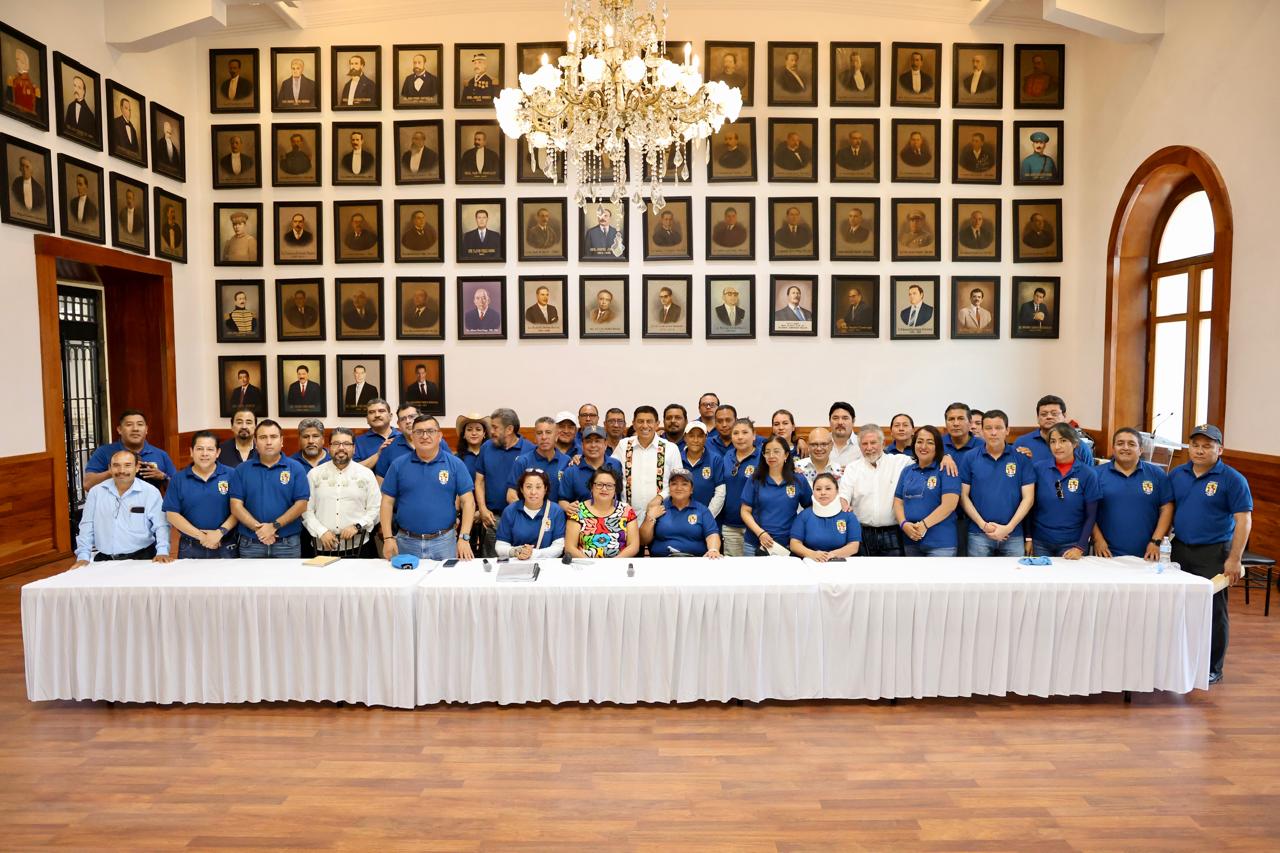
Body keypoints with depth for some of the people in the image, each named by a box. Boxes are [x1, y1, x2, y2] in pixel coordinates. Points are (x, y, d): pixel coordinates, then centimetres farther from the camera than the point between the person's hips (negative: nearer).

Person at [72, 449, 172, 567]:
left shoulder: (151, 492, 0)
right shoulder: (95, 492, 8)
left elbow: (161, 526, -3)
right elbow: (87, 526, 10)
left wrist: (162, 552, -17)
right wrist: (83, 556, 2)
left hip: (141, 558, -3)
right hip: (104, 560, 3)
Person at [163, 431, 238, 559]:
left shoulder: (231, 474, -1)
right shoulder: (179, 479, 2)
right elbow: (171, 514, -2)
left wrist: (220, 532, -17)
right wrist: (200, 536, -11)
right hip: (190, 548, 1)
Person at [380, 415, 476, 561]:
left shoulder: (455, 464, 0)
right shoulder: (398, 465, 4)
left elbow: (468, 502, -3)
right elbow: (387, 502, 5)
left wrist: (464, 538, -10)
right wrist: (388, 538, -3)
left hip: (444, 542, -1)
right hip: (406, 542, 1)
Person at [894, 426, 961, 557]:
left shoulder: (946, 469, -3)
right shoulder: (907, 471, 13)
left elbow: (949, 504, -13)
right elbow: (898, 502, 10)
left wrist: (924, 525, -18)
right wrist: (904, 524, -9)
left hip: (940, 542, -5)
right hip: (911, 541, 5)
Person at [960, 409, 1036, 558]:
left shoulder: (1021, 458, 2)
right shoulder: (970, 458, 2)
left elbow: (1028, 497, 0)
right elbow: (964, 496, 1)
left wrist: (1009, 527, -9)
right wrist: (983, 525, -9)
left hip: (1013, 536, 0)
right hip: (978, 535, 0)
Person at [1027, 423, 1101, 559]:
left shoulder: (1088, 474, -5)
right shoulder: (1039, 468, -3)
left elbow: (1091, 516, -3)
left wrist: (1080, 548, -8)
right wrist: (1028, 538, 0)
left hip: (1071, 543, -1)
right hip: (1040, 542, 1)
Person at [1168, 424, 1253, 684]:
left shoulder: (1232, 479, -7)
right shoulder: (1176, 475, 6)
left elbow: (1244, 520, -9)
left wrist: (1234, 559, -14)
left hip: (1214, 553, -4)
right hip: (1180, 550, 4)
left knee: (1213, 612, 3)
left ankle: (1212, 668, 16)